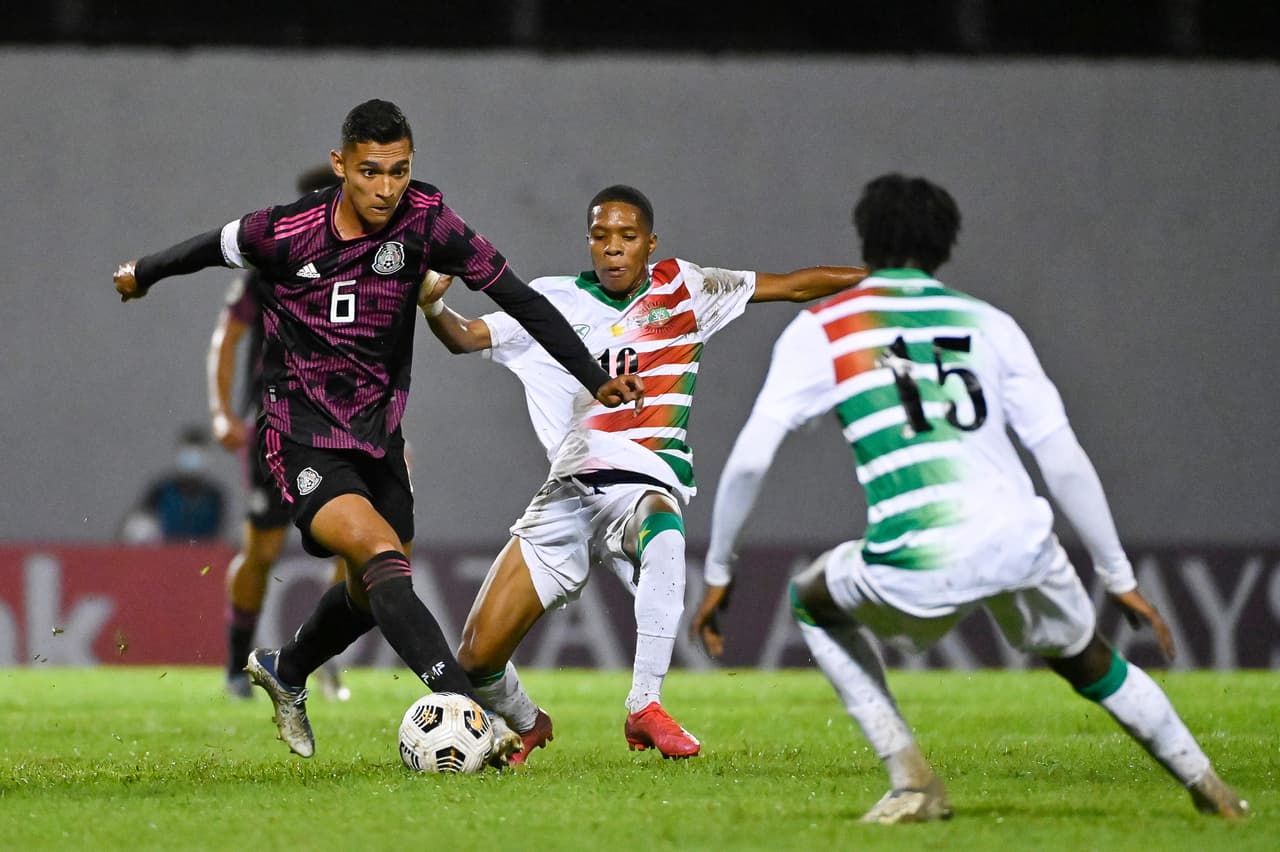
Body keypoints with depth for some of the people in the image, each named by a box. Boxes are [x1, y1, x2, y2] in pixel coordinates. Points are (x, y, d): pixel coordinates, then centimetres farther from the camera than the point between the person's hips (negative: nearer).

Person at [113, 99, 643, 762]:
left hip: (377, 433, 5)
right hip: (305, 440, -5)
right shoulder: (285, 232, -17)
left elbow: (517, 297, -11)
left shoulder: (424, 220, -13)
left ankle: (283, 672, 50)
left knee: (371, 593, 20)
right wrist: (143, 274, 22)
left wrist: (596, 379, -15)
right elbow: (211, 247, 4)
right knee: (383, 557, -27)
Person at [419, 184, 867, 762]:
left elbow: (794, 286, 10)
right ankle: (526, 725, 31)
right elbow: (466, 338, 2)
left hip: (644, 484, -2)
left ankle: (644, 708, -35)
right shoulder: (558, 301, 9)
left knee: (662, 530, -43)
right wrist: (432, 307, -20)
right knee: (476, 659, -5)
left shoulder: (680, 289, 7)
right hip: (569, 491, 2)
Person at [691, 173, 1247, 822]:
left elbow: (749, 459, 4)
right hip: (1020, 543, 3)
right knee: (1087, 662, 33)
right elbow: (1064, 459, 13)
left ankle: (911, 780, 17)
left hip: (917, 570, -3)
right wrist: (1120, 579, 20)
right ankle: (1209, 789, 37)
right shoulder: (990, 324, 18)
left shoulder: (819, 329, 12)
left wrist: (717, 574, 16)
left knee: (814, 603, 29)